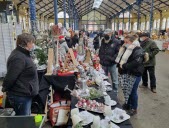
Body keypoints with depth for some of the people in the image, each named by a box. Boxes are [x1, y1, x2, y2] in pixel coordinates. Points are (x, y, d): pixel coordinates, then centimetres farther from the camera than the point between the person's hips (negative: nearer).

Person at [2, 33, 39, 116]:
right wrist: (5, 89, -9)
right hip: (20, 96, -10)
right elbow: (10, 77, -24)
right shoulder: (18, 58, -24)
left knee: (26, 118, 22)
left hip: (24, 94, 10)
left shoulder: (23, 54, 10)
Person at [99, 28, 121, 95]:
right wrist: (100, 58, 7)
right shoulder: (102, 41, 9)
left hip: (112, 64, -5)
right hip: (103, 64, 6)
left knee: (114, 80, 7)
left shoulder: (116, 42, -10)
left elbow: (119, 52, -12)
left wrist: (113, 59, -19)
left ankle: (115, 92, 22)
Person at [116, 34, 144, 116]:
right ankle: (127, 104, 38)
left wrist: (124, 66, -24)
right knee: (126, 90, 17)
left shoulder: (138, 50, -15)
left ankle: (134, 109, 24)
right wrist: (119, 64, 0)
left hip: (134, 75, -7)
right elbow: (119, 58, 20)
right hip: (125, 74, 7)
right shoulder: (124, 49, 10)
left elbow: (136, 62, -29)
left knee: (132, 92, 5)